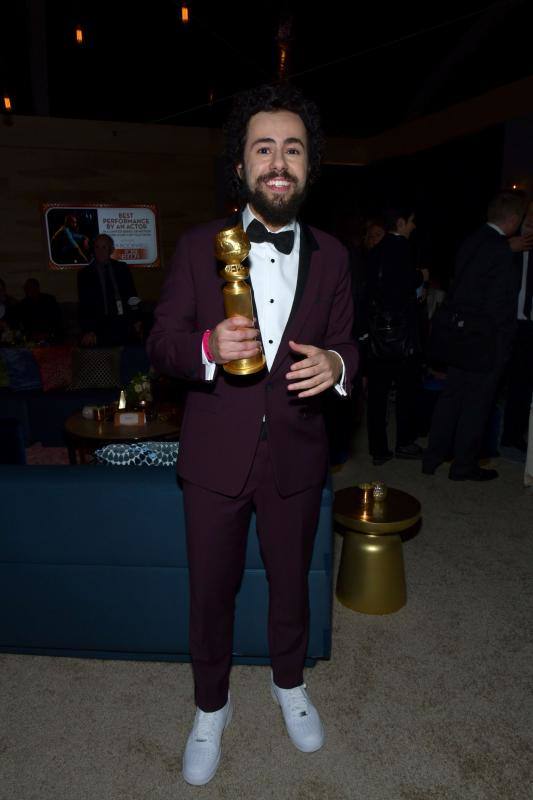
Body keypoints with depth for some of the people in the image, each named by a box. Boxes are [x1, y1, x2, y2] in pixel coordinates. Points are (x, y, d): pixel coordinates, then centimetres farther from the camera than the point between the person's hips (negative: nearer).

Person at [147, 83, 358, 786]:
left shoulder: (330, 255, 1)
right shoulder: (198, 247, -4)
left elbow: (346, 345, 6)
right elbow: (161, 344, -3)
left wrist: (334, 364, -18)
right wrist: (207, 348, -26)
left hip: (296, 456, 2)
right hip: (215, 457, -1)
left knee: (291, 581, 21)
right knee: (211, 591, 15)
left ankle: (289, 681, 51)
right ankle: (211, 705, 44)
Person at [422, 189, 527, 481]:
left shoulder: (470, 242, 4)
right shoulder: (500, 252, -19)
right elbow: (498, 307, -18)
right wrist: (503, 344, -9)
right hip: (485, 342, -7)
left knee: (450, 396, 17)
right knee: (476, 404, 6)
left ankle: (433, 457, 26)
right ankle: (464, 465, 19)